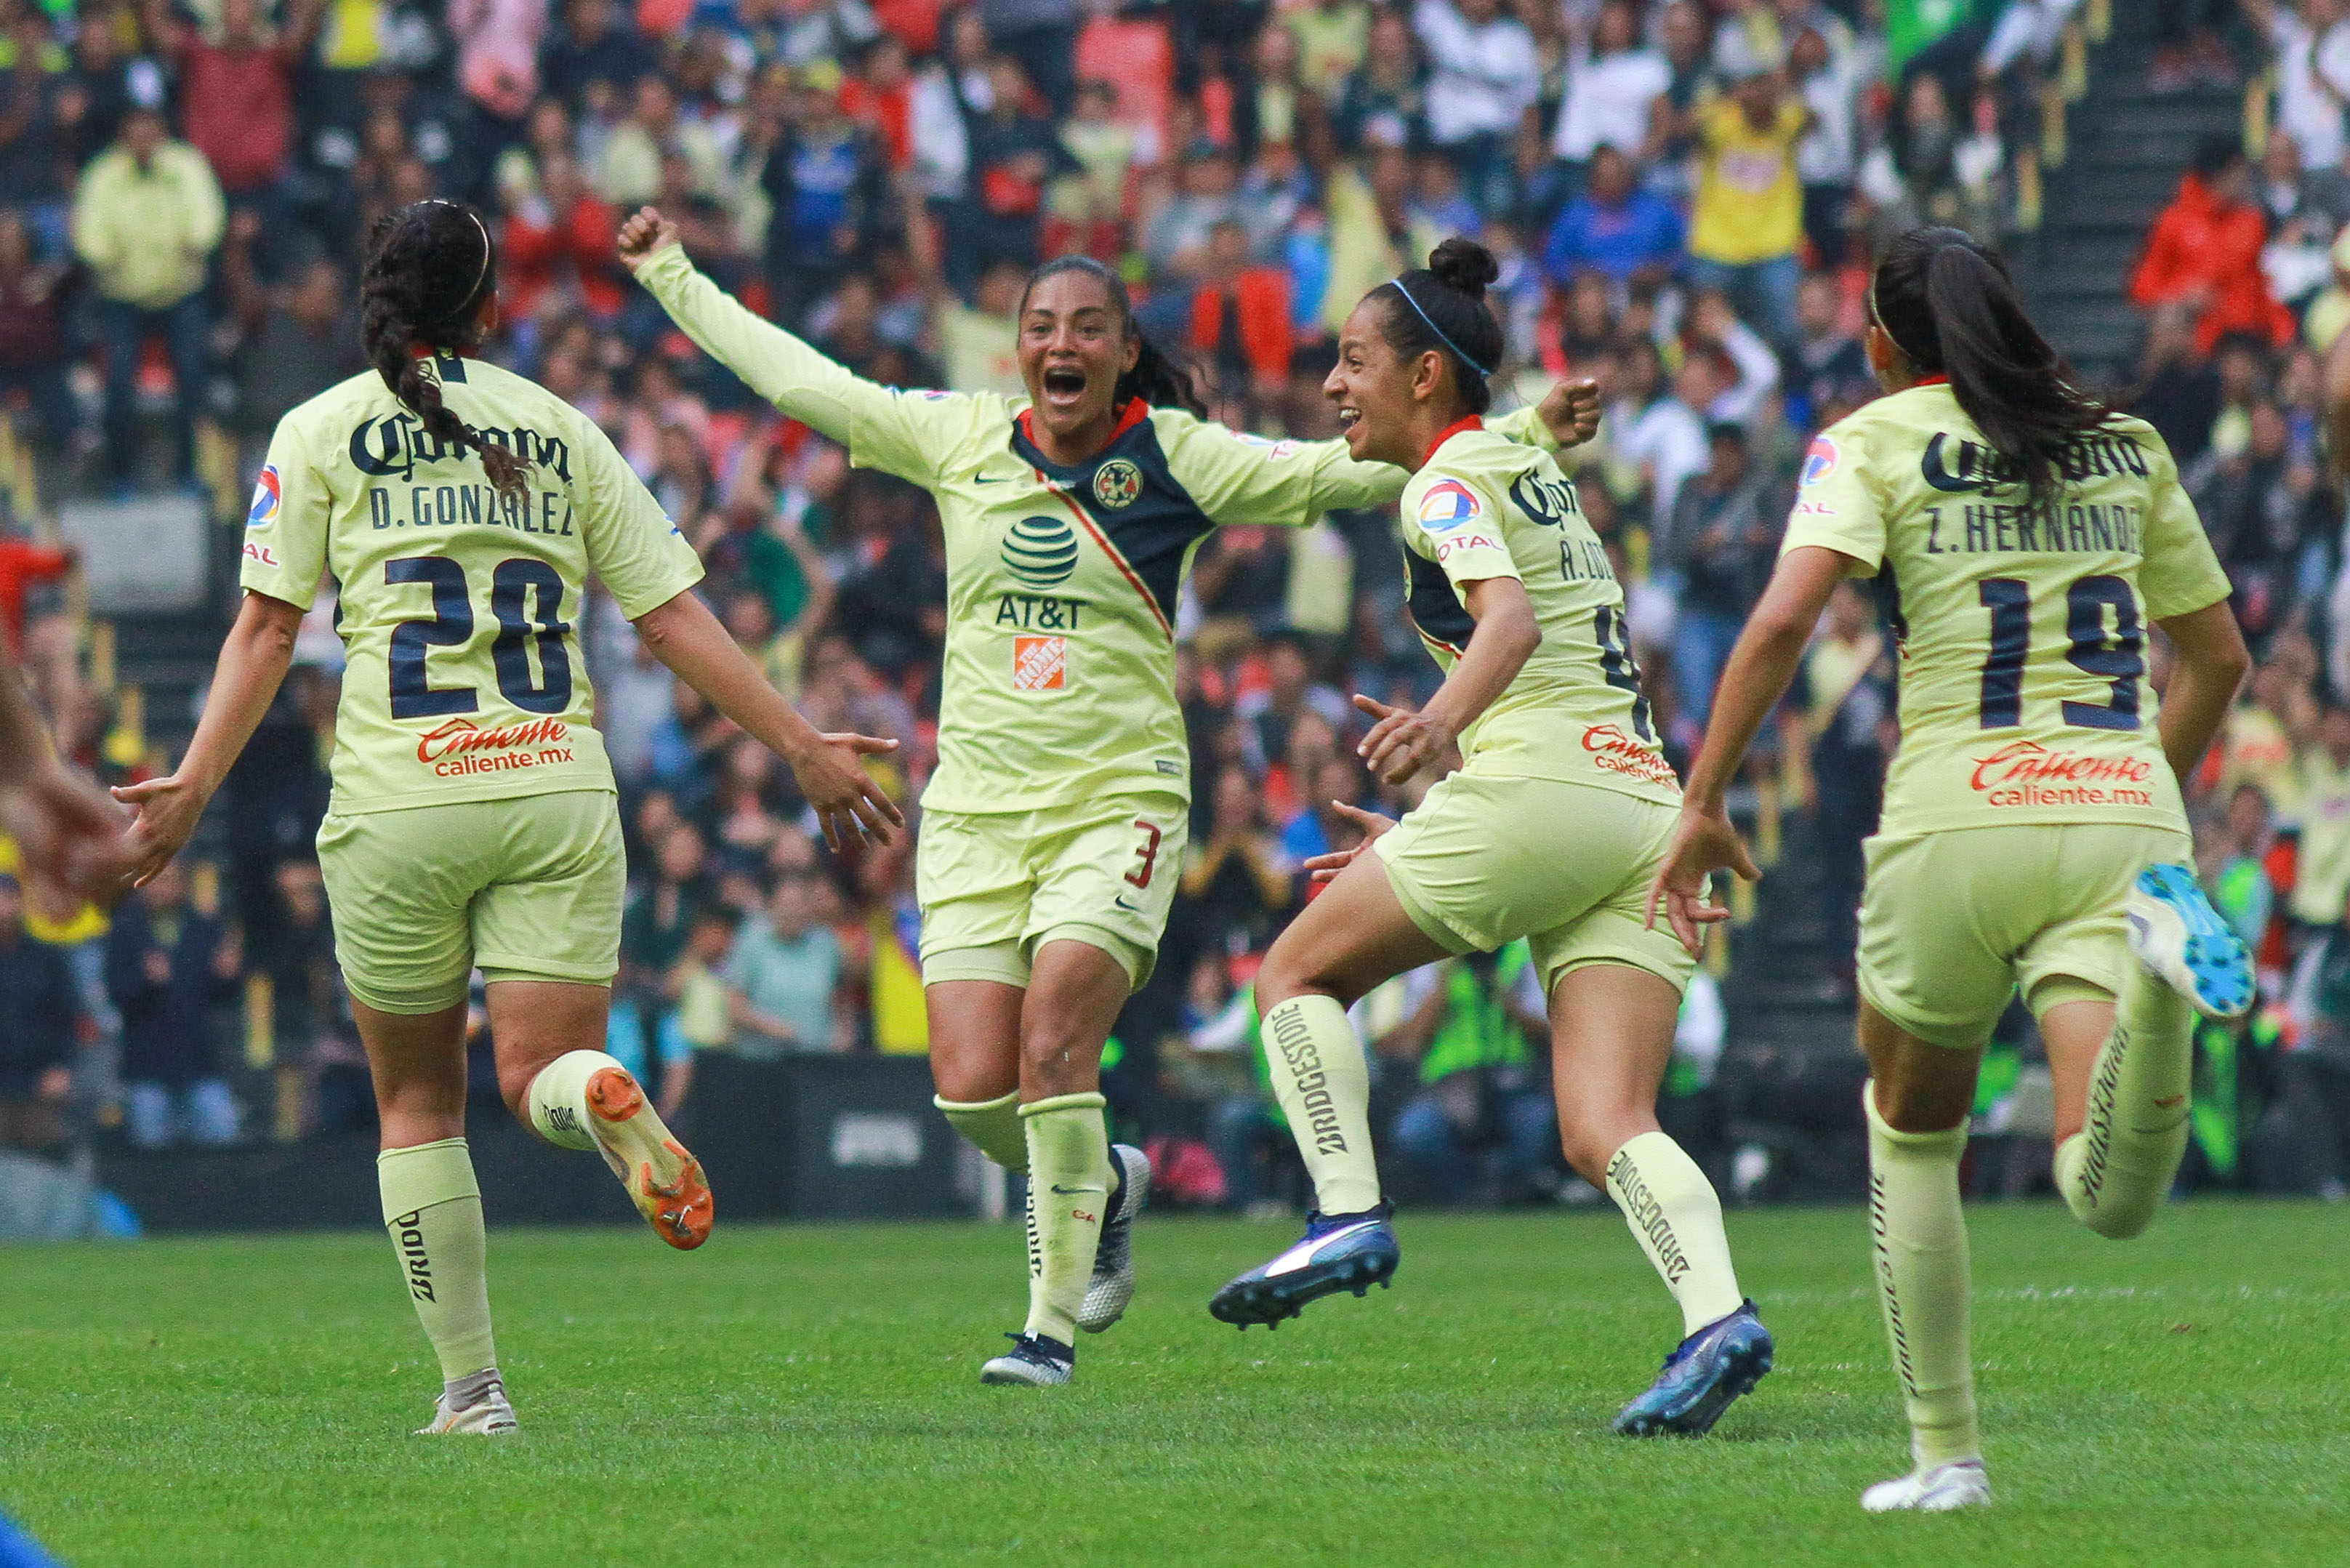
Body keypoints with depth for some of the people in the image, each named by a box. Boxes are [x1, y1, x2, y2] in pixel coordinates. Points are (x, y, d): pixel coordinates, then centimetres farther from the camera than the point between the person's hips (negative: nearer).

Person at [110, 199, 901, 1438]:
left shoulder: (321, 431, 8)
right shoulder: (560, 430, 14)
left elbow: (265, 628, 0)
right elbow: (675, 617, 11)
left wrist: (195, 783, 0)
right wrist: (802, 747, 15)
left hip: (398, 801, -1)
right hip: (557, 792, 1)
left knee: (418, 1101, 13)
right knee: (537, 1077, -1)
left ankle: (470, 1385, 7)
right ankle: (601, 1095, -39)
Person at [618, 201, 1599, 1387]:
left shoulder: (1176, 458, -2)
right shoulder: (958, 440, 6)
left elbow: (1356, 471, -3)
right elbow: (792, 376, 15)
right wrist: (670, 275, 21)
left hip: (1117, 800, -3)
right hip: (976, 805, 3)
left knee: (1052, 1050, -19)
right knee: (971, 1089, -7)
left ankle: (1054, 1322, -5)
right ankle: (1103, 1184, 26)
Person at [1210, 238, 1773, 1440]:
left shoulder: (1451, 481, 0)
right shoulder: (1530, 472, 28)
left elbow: (1509, 619, -20)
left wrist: (1439, 722, -39)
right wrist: (1427, 838, 36)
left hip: (1540, 784, -8)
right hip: (1644, 804, 8)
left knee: (1298, 973, 8)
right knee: (1605, 1131, -4)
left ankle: (1349, 1217, -5)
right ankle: (1717, 1318, -27)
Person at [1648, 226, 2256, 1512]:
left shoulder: (1875, 441, 4)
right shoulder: (2127, 443, 17)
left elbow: (1784, 619, -12)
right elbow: (2218, 656, 23)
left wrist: (1702, 803, -7)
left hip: (1959, 824, -2)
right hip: (2120, 816, 2)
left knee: (1910, 1129, 23)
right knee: (2110, 1199, -14)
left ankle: (1946, 1454, 19)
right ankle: (2155, 967, -42)